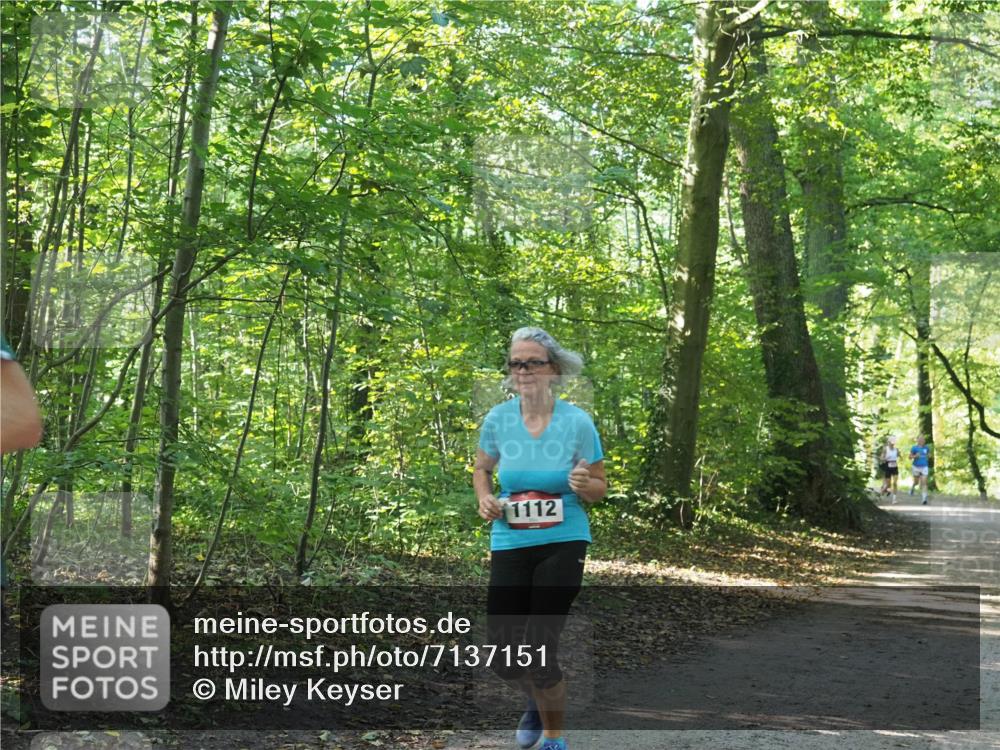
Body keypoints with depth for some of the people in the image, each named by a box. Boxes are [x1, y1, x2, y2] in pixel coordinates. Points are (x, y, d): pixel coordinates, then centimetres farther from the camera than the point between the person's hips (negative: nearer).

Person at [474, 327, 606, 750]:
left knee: (539, 651, -6)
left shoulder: (577, 422, -11)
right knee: (502, 655, 6)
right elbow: (482, 468, 15)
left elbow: (600, 488, 0)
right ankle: (538, 700, 42)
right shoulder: (498, 419, -5)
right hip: (509, 545, 3)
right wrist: (484, 499, -6)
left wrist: (583, 484, -23)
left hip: (563, 544, -3)